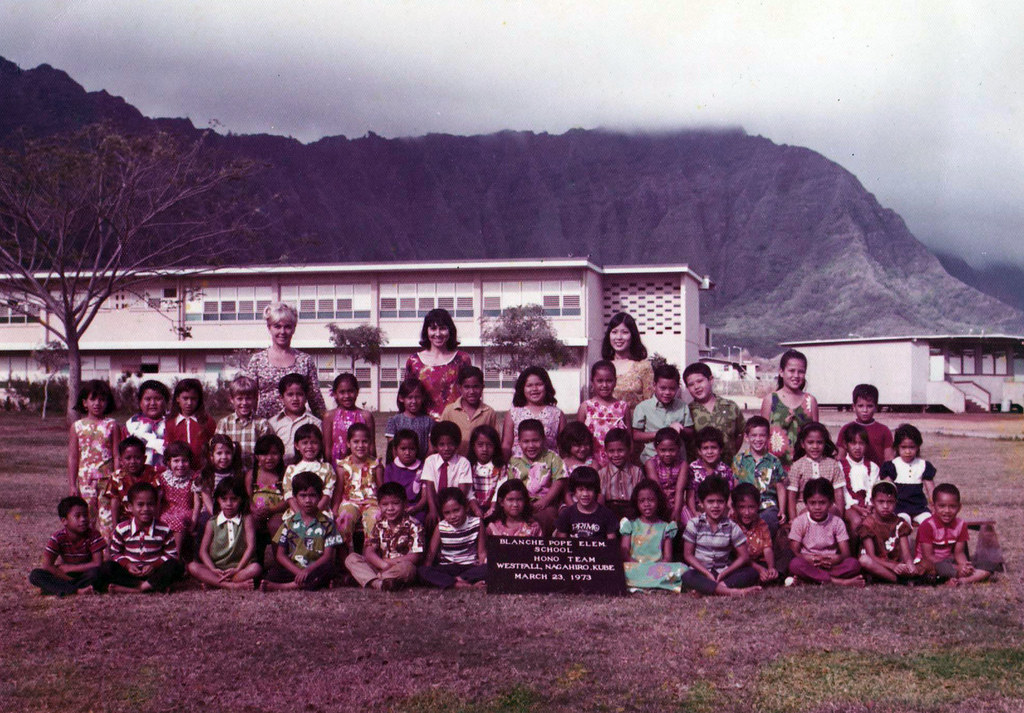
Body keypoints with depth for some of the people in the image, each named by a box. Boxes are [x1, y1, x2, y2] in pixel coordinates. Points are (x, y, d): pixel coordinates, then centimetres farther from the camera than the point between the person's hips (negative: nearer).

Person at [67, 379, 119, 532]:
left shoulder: (111, 425, 1)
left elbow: (116, 455, 1)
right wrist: (71, 484, 3)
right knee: (86, 520, 4)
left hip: (107, 479, -1)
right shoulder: (77, 426, 5)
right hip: (85, 479, 1)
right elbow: (72, 457, 6)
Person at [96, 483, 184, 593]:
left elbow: (172, 554, 0)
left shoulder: (164, 530, -5)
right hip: (130, 571, 1)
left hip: (154, 572, -1)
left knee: (178, 566, -27)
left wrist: (154, 565, -16)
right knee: (106, 567, -27)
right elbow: (115, 553, 6)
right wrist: (127, 564, -14)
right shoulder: (121, 529, -3)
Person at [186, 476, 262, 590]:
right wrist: (213, 570, -16)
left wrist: (237, 569, -17)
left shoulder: (246, 519, 4)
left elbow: (251, 546, -6)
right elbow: (203, 550, 2)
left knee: (256, 568, -32)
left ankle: (213, 582, -32)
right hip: (217, 569, 2)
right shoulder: (212, 523, 8)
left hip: (240, 567, -1)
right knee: (192, 566, -24)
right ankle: (232, 586, -37)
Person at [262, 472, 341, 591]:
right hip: (292, 570, 0)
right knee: (273, 571, -27)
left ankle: (281, 586, -32)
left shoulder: (326, 523, 6)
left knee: (328, 569, -35)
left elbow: (328, 556, -2)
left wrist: (308, 570, -20)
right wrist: (298, 572, -12)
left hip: (315, 571, 0)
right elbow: (280, 554, 4)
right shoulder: (289, 522, 10)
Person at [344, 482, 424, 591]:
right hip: (379, 567, 5)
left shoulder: (413, 526, -5)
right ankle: (379, 584, -37)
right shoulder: (380, 526, 9)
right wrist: (383, 564, -20)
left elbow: (414, 557, -12)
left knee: (406, 567, -40)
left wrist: (389, 562, -14)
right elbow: (368, 552, 0)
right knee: (351, 558, -12)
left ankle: (366, 580, -33)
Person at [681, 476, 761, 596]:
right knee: (687, 577, -34)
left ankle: (706, 588, -36)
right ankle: (730, 591, -47)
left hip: (724, 572, 2)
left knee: (752, 573, -22)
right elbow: (688, 555, -2)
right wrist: (707, 573, -13)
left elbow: (744, 557, 1)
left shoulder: (731, 527, 3)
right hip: (701, 572, -2)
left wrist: (724, 573, -11)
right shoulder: (694, 524, 0)